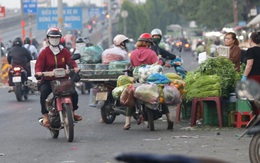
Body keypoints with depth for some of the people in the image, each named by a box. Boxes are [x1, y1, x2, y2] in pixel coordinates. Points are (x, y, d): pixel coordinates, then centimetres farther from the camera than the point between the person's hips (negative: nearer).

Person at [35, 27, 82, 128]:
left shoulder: (65, 52, 10)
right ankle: (45, 116, -23)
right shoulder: (44, 53, 3)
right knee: (43, 93, -31)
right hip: (47, 80, -2)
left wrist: (75, 67, -26)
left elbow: (70, 61, -3)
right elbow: (39, 65, -6)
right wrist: (38, 72, -29)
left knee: (74, 93, -13)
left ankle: (72, 112, 13)